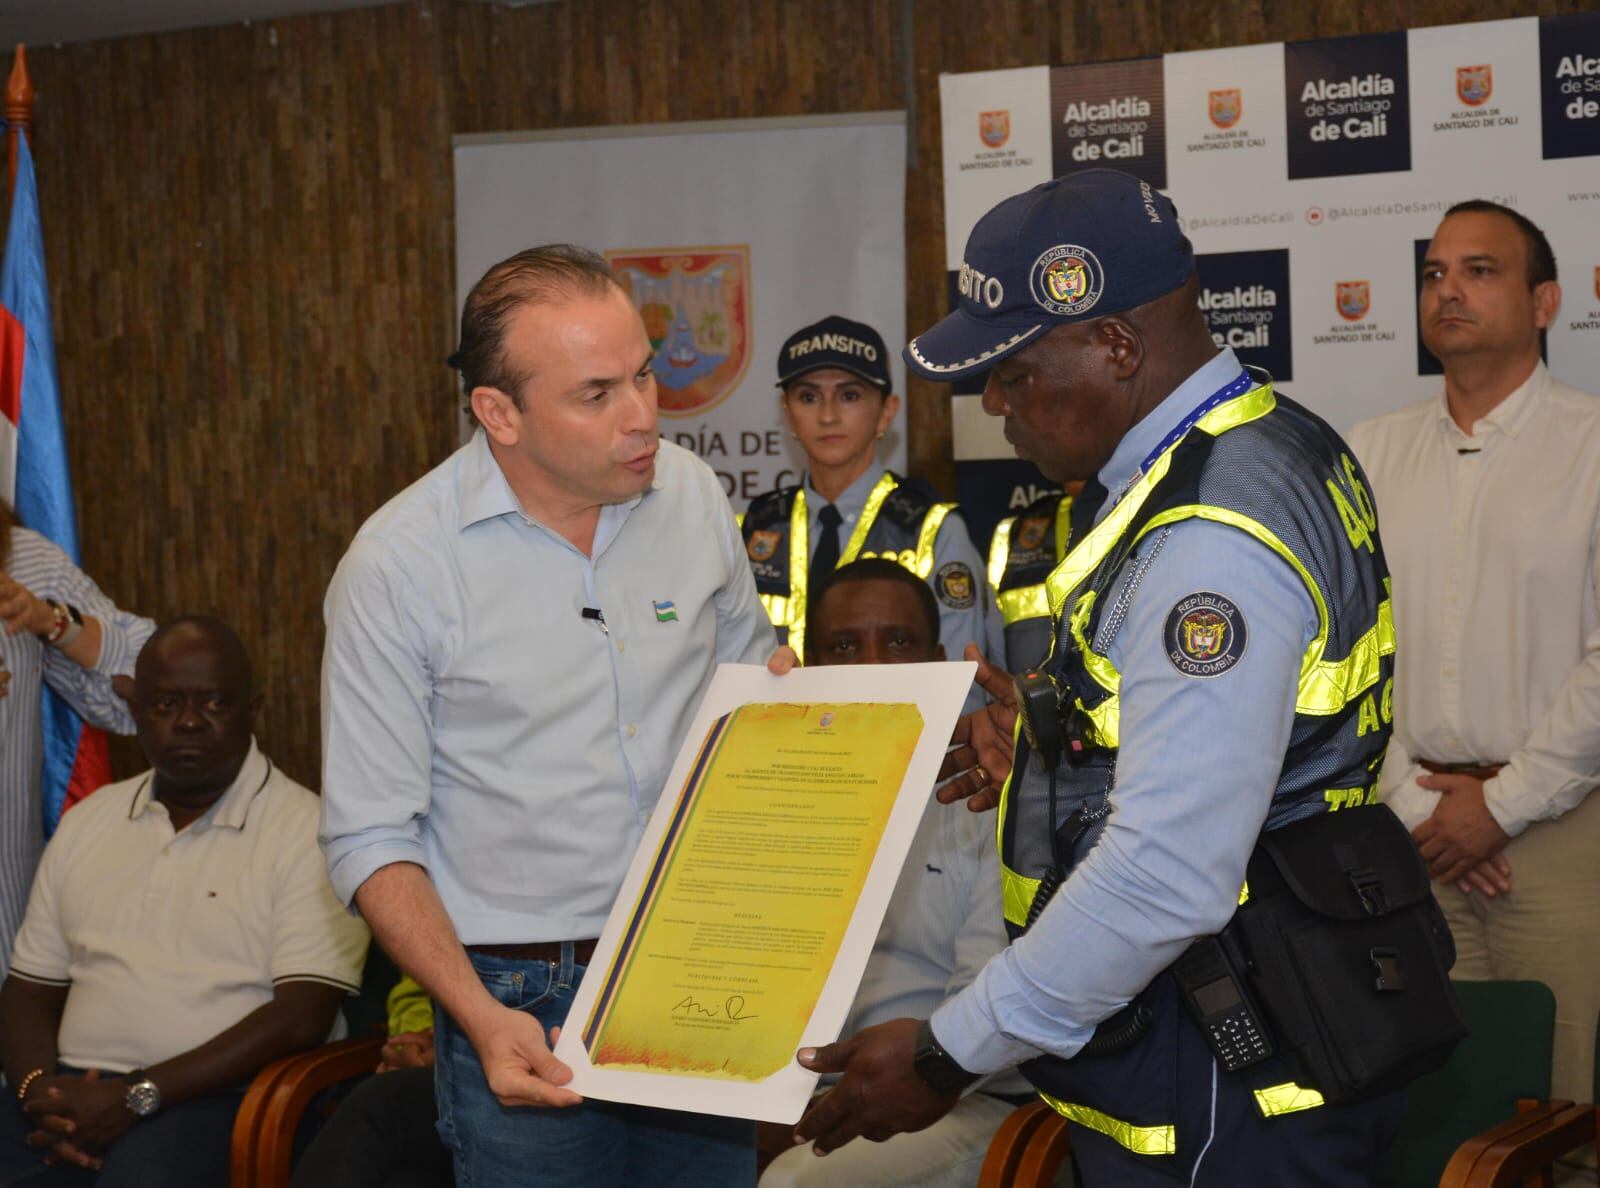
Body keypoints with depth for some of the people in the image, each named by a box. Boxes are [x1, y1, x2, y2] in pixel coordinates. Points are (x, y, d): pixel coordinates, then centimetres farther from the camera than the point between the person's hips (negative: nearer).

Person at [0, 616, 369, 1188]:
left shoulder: (305, 829, -1)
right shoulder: (86, 822, 19)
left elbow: (301, 1017, -10)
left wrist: (138, 1096, -15)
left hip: (219, 1099, -5)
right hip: (74, 1094, 5)